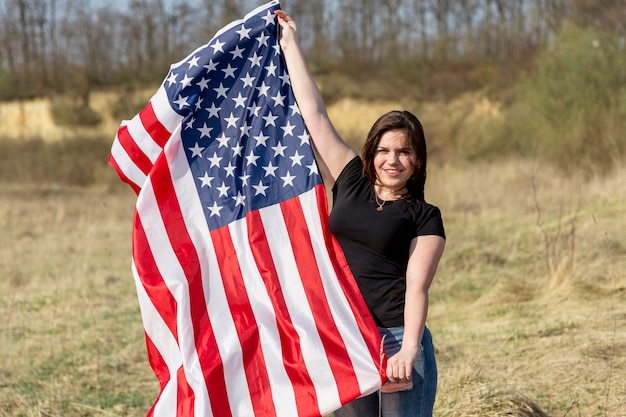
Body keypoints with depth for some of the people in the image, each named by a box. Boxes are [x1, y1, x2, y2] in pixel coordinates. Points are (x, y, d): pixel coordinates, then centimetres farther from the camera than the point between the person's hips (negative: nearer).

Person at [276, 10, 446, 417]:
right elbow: (315, 114, 13)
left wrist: (409, 348, -25)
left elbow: (417, 285, -11)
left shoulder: (424, 217, 1)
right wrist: (291, 46, 15)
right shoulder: (351, 183, 10)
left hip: (397, 341, -4)